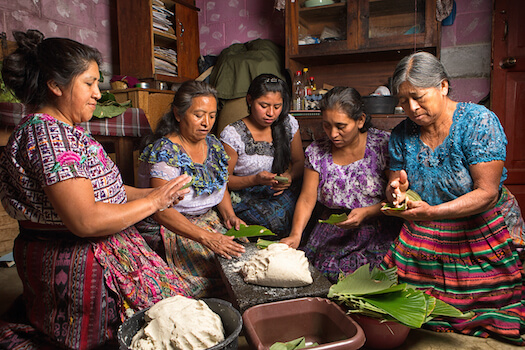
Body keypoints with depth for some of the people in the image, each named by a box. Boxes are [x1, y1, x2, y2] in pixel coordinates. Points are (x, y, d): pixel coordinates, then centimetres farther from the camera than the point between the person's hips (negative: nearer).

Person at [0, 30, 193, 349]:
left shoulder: (62, 130, 14)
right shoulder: (48, 132, -19)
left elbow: (93, 188, 15)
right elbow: (85, 220, -25)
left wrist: (150, 192, 4)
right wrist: (153, 202, -14)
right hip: (85, 269, -10)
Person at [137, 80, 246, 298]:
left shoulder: (213, 145, 6)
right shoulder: (165, 151, -16)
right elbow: (161, 211, -25)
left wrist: (229, 215, -2)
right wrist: (206, 238, -35)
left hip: (209, 221, 7)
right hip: (170, 230, -6)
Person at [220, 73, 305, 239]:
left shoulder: (289, 124, 2)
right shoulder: (233, 134, -10)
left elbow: (299, 162, 11)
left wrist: (290, 177, -13)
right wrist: (255, 179, -23)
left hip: (282, 193, 4)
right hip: (246, 197, -4)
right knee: (280, 219, -32)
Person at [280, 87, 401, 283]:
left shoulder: (383, 144, -4)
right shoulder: (316, 152, 3)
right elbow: (307, 199, 0)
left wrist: (366, 213, -18)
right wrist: (295, 234, -15)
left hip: (378, 236, -2)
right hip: (331, 236, 3)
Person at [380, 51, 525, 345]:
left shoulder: (478, 121, -13)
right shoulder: (402, 134, 0)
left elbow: (487, 192, -20)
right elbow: (394, 189, 4)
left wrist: (432, 213, -34)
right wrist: (397, 191, -22)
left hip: (483, 239, -2)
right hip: (423, 242, 3)